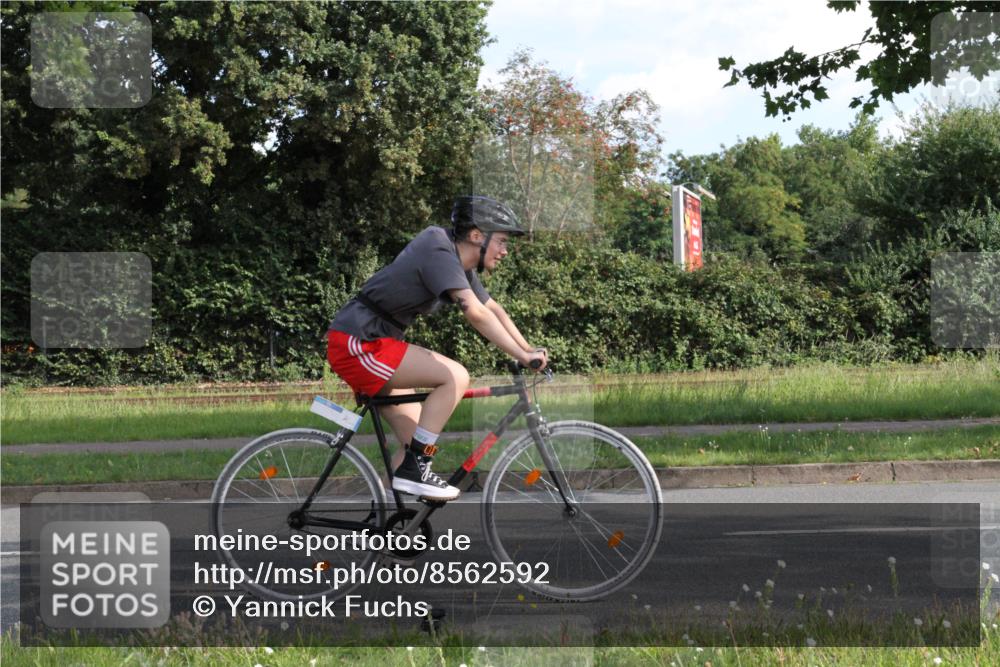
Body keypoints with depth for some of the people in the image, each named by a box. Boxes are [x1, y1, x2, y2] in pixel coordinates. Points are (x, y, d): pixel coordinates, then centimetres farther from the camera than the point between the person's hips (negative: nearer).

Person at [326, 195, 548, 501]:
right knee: (455, 376, -20)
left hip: (371, 344, 11)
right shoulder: (439, 254, -19)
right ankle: (413, 470, -15)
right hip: (357, 345, -11)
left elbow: (493, 309, 18)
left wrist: (529, 350, 7)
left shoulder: (460, 265, 12)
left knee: (416, 443, 9)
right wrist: (522, 356, -27)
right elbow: (476, 314, -29)